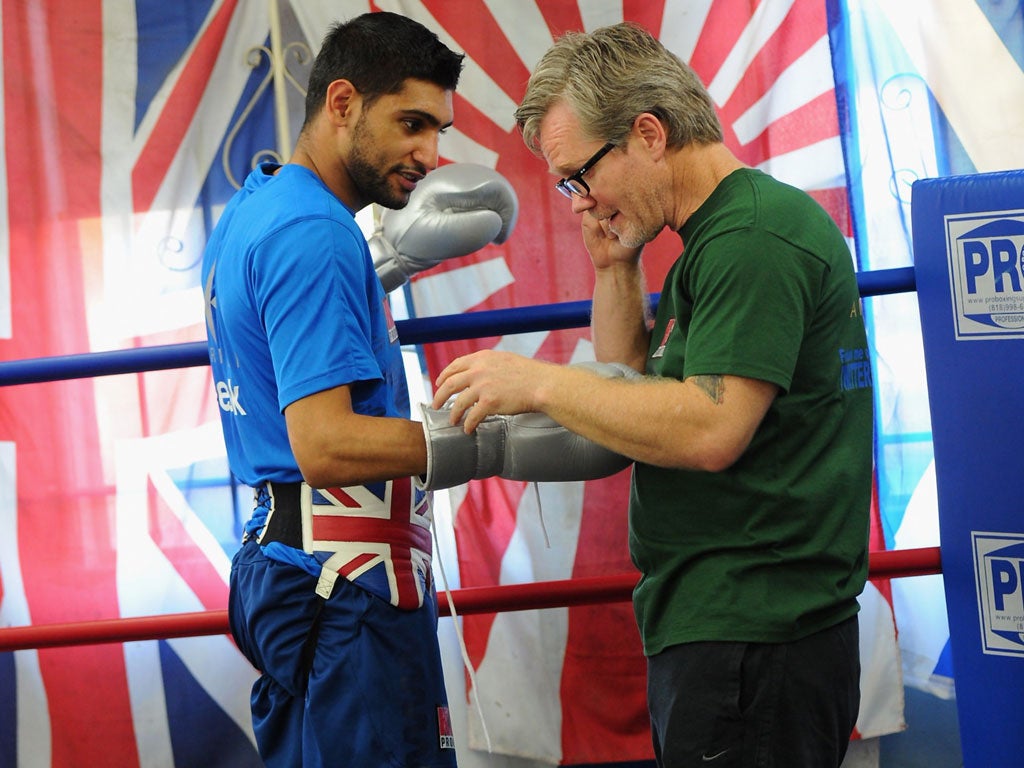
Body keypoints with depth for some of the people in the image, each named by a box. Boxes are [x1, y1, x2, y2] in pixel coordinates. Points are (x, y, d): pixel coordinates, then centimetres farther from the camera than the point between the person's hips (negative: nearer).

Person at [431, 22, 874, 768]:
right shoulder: (720, 235, 17)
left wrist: (537, 382, -16)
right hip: (715, 629, 10)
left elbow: (710, 431, -24)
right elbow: (635, 392, 21)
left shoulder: (753, 236, -16)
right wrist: (615, 265, 8)